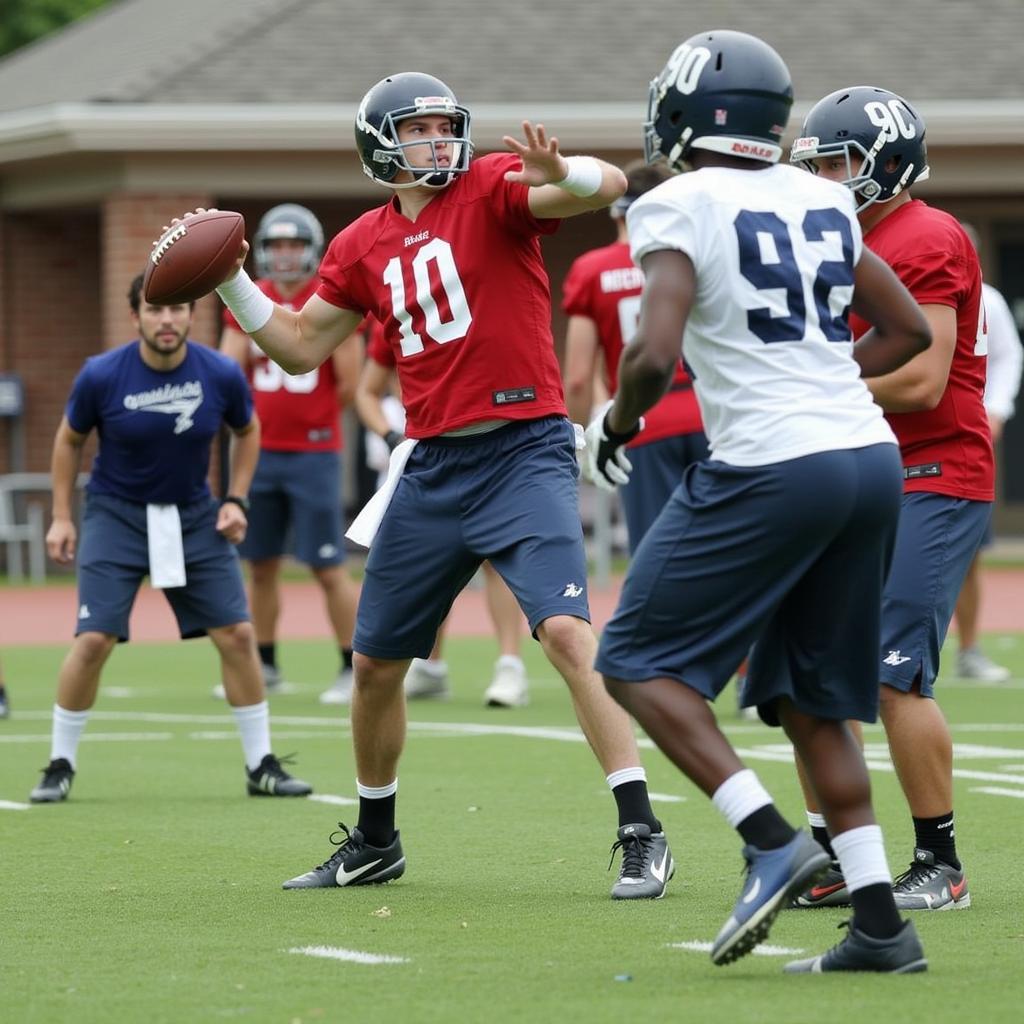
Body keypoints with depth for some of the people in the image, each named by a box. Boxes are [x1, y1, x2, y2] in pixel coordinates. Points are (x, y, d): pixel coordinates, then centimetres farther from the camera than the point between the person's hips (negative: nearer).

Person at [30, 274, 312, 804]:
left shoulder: (222, 375, -12)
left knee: (236, 634, -4)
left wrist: (236, 500, -1)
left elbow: (248, 431, 9)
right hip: (116, 515, -2)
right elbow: (69, 440, 2)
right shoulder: (100, 376, -16)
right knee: (93, 639, -13)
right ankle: (60, 765, 3)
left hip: (194, 516, 2)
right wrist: (61, 517, 0)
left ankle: (262, 766, 9)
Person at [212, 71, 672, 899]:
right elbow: (301, 347, 17)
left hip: (523, 451, -6)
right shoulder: (363, 247, 10)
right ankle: (374, 843, 33)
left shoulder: (491, 189, -6)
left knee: (566, 630, -23)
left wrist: (561, 175, -44)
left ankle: (642, 835, -20)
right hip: (432, 465, 6)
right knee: (376, 663, 14)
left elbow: (608, 186, -22)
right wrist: (229, 278, 6)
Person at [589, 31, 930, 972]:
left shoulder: (679, 208, -7)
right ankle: (880, 921, 8)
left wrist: (617, 423, 1)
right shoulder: (821, 201, 13)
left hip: (771, 469, -7)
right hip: (872, 459, 7)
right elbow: (910, 331, 20)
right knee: (809, 697, 16)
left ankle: (773, 842, -10)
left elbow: (654, 355, -19)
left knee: (640, 663, 6)